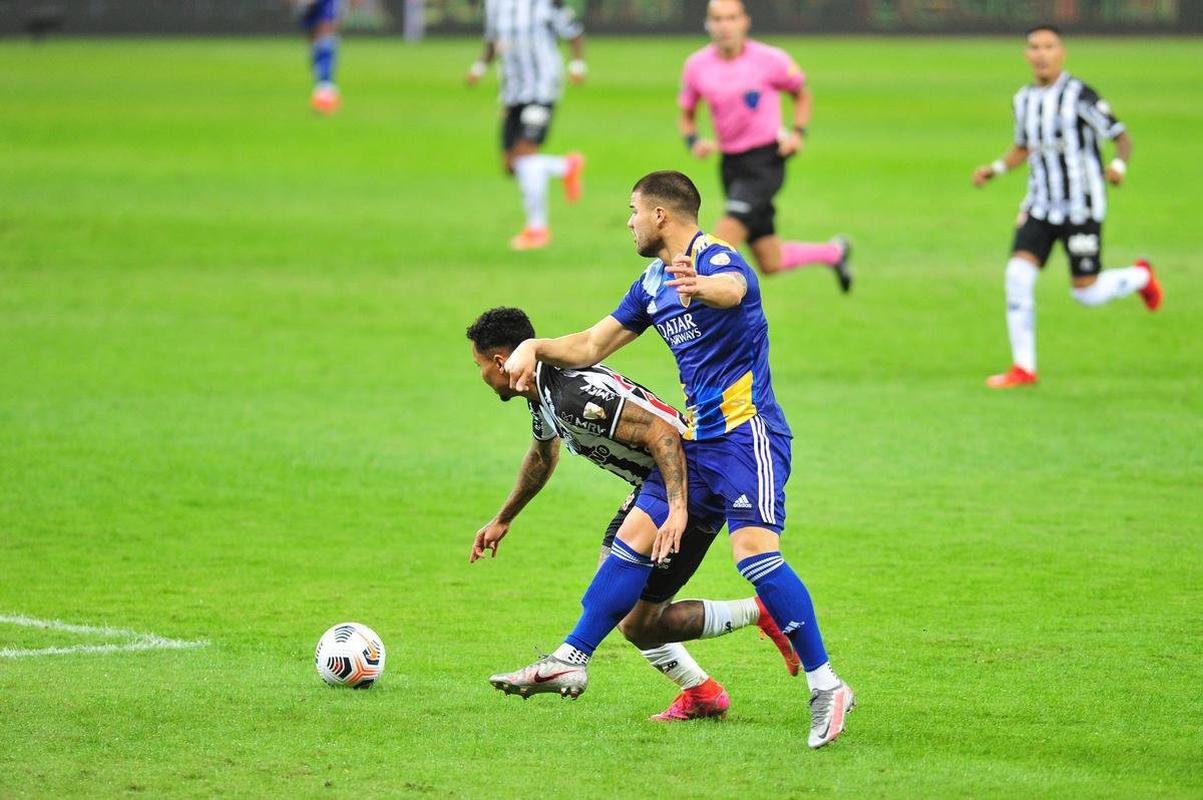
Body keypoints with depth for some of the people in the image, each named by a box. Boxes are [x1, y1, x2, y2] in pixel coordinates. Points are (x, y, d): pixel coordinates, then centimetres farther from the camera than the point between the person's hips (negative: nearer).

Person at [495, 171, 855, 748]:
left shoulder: (715, 257, -13)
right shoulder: (652, 284, 16)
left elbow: (732, 289, -38)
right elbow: (591, 346, 22)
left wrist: (700, 287, -63)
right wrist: (536, 347, 3)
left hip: (746, 431, -9)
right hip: (698, 437, 9)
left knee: (754, 552, -20)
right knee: (634, 539, 4)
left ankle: (825, 686, -17)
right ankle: (570, 660, 8)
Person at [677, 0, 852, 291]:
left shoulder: (770, 60, -9)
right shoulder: (697, 66, 1)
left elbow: (801, 94, 9)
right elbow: (686, 115, 14)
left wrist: (798, 133, -6)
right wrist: (694, 143, -7)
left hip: (766, 160, -5)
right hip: (731, 164, 5)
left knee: (727, 231, -24)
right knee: (771, 264, 9)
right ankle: (834, 252, 36)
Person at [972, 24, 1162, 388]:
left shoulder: (1078, 95, -13)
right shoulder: (1024, 100, 7)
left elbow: (1121, 137, -12)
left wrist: (1118, 165, -32)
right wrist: (994, 169, 7)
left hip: (1082, 207, -5)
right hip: (1040, 205, 5)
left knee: (1087, 293, -3)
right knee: (1018, 274, -11)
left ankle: (1139, 276, 30)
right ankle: (1023, 368, -4)